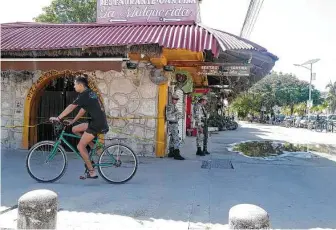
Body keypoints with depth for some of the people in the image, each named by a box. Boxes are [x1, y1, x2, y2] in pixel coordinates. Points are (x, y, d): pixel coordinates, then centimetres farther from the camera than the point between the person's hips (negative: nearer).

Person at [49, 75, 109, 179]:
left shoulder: (84, 95, -11)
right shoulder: (90, 93, 17)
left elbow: (70, 108, -12)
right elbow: (83, 110, 20)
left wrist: (58, 118, -7)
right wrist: (73, 121, 19)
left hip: (97, 123, -9)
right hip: (98, 121, 9)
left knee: (80, 146, -3)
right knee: (75, 129, 15)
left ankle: (92, 172, 1)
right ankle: (94, 146, 13)